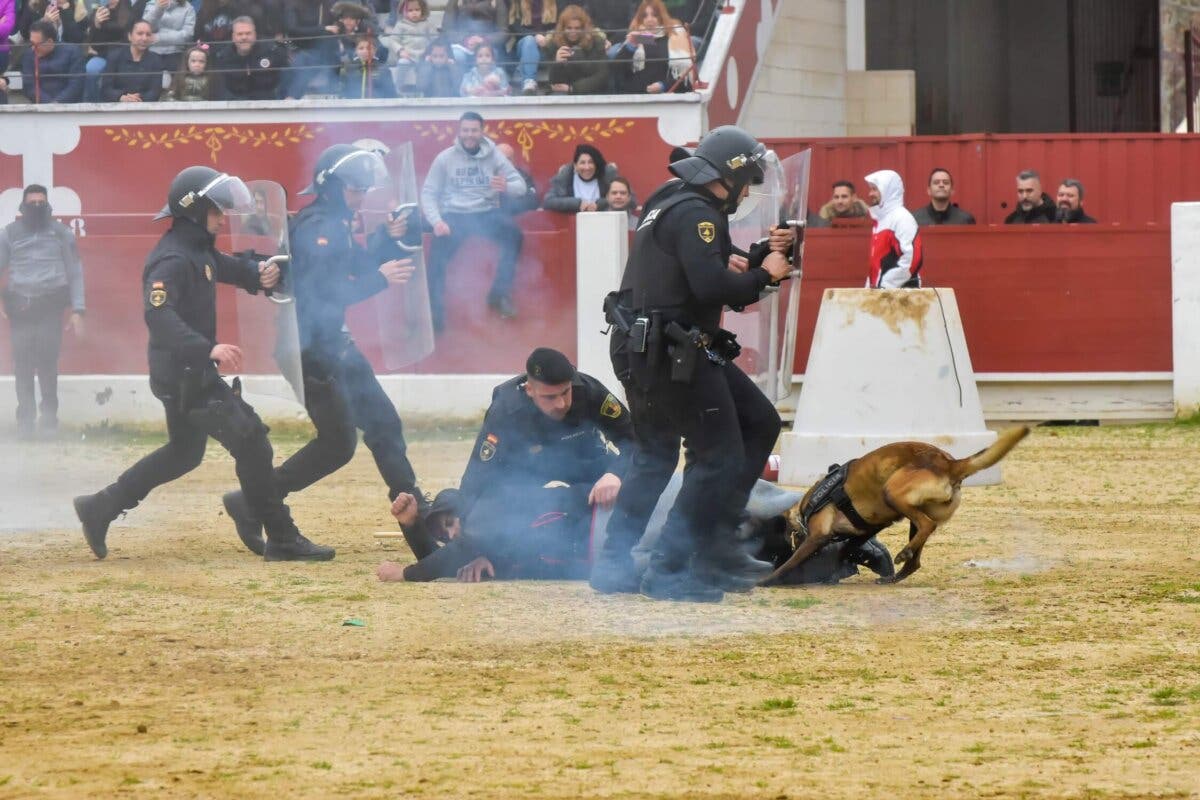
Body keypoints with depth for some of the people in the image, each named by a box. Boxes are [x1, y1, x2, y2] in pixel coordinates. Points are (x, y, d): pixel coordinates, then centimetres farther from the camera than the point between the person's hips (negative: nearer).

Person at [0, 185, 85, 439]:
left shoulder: (60, 233, 9)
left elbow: (75, 272, 10)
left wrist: (77, 310, 2)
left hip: (50, 304, -1)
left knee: (47, 361, -10)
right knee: (22, 364, -3)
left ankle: (49, 415, 2)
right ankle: (25, 420, 4)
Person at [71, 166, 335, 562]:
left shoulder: (200, 251, 11)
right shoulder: (173, 259, -20)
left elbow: (228, 268, 27)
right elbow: (158, 315, -34)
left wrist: (259, 273, 2)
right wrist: (208, 349, -46)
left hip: (191, 370, 11)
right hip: (182, 373, -11)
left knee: (185, 452, 24)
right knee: (250, 441, -11)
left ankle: (100, 507, 31)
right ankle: (282, 540, -10)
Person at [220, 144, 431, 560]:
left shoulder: (337, 227, 12)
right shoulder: (313, 228, -18)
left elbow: (358, 269, 17)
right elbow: (321, 290, -28)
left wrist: (389, 238, 2)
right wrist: (379, 279, -32)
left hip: (335, 344, 10)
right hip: (311, 349, -10)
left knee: (383, 424, 10)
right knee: (338, 443, -8)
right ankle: (251, 504, 0)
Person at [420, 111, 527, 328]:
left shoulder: (493, 156, 5)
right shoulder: (444, 158, 2)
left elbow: (521, 186, 2)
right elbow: (428, 193, 1)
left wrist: (506, 187, -24)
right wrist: (436, 221, -18)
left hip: (487, 212, 1)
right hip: (455, 214, -1)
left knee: (514, 234, -28)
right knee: (438, 250, -30)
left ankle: (500, 293, -14)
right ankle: (435, 310, -22)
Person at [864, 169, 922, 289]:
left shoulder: (901, 218, -11)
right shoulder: (882, 218, 20)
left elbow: (913, 257, -21)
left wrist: (886, 284, -20)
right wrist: (871, 287, 15)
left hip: (901, 292, -10)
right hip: (881, 291, 10)